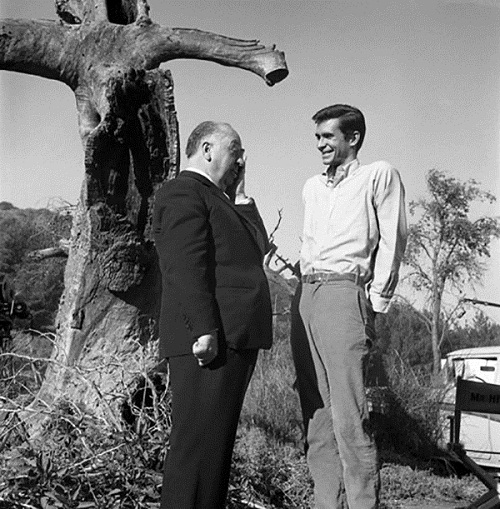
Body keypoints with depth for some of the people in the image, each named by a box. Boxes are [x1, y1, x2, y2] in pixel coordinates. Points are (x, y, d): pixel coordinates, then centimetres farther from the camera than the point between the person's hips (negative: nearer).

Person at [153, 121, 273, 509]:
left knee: (219, 443, 15)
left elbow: (257, 248, 15)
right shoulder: (183, 191, -7)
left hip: (236, 339, 10)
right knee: (199, 444, -8)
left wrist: (240, 195, 15)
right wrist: (204, 329, -24)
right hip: (210, 341, -10)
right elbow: (186, 268, -18)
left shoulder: (217, 199, 26)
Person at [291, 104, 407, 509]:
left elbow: (393, 241, -1)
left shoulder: (379, 175, 5)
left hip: (344, 293, -6)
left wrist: (376, 304, -6)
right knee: (317, 417, 4)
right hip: (305, 296, 7)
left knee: (349, 418, -13)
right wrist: (305, 288, 14)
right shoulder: (312, 187, 23)